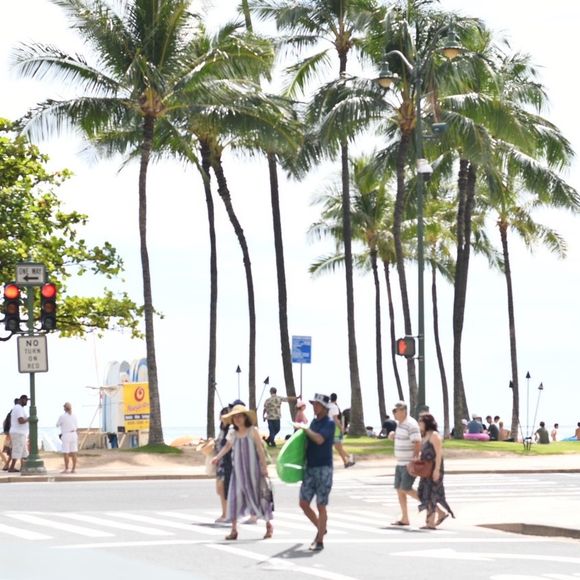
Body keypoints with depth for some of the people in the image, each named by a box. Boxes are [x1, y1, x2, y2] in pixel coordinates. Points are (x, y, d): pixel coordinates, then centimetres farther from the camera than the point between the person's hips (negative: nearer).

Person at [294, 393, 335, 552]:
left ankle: (320, 541, 3)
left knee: (321, 505, -3)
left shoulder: (329, 423, -9)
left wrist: (304, 428, -16)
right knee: (304, 503, 6)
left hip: (323, 468, -7)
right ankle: (321, 529, 27)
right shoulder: (314, 421, 12)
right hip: (310, 467, 7)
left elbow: (319, 439, -24)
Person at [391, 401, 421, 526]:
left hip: (410, 464, -9)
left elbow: (418, 444, -21)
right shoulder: (399, 424, 12)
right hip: (400, 463, 9)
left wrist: (414, 461, -24)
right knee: (399, 489, 6)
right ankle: (404, 519, 10)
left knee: (405, 489, -11)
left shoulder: (411, 425, -17)